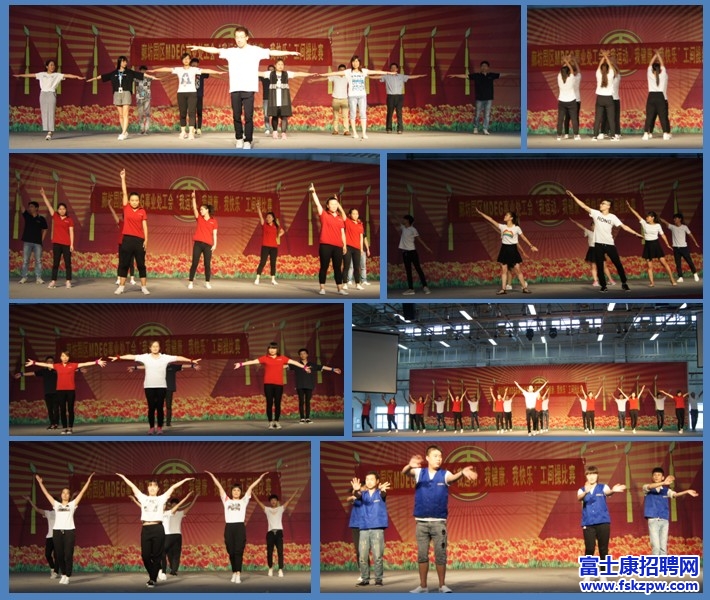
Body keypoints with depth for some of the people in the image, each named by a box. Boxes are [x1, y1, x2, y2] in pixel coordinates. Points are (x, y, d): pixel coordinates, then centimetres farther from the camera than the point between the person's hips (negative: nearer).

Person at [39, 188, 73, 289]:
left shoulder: (69, 220, 2)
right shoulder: (55, 216, 8)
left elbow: (71, 232, -1)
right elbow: (48, 205, 8)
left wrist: (72, 244, -6)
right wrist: (43, 195, 5)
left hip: (66, 244, -2)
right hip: (56, 243, 2)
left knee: (68, 263, 0)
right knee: (55, 262, 4)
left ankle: (68, 282, 2)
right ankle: (53, 281, 5)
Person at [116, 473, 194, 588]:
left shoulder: (161, 499, 11)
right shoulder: (143, 498, 15)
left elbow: (173, 487, 12)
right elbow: (132, 486, 22)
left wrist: (185, 480, 13)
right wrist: (123, 477, 29)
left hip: (158, 528, -2)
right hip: (145, 529, 2)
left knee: (156, 556, -1)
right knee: (145, 555, 0)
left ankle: (152, 579, 8)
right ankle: (153, 576, 21)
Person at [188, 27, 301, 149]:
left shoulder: (255, 51, 3)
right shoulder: (230, 52, 10)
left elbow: (271, 52, -1)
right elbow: (215, 50, 11)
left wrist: (289, 53, -7)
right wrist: (199, 47, 8)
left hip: (248, 89, -3)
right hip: (235, 89, 3)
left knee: (248, 116, -5)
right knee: (236, 116, 5)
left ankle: (248, 141, 0)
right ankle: (239, 139, 18)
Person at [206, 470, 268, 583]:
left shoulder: (243, 501, 12)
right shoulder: (226, 501, 15)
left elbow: (251, 487, 11)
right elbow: (219, 486, 18)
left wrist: (261, 477, 11)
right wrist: (212, 475, 21)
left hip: (240, 527, -2)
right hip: (229, 527, 2)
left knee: (239, 551, -7)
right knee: (231, 552, 5)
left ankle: (238, 574, -12)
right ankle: (234, 573, 16)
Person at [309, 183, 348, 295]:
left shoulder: (340, 218, 12)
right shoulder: (324, 215, 3)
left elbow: (342, 232, 14)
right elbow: (317, 203, -6)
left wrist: (344, 245, 10)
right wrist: (313, 192, -16)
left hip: (338, 246, 3)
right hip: (325, 245, -3)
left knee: (338, 268, 6)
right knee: (324, 267, -1)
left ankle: (340, 289, 10)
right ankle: (322, 288, 3)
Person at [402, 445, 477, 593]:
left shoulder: (444, 474, -1)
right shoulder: (419, 472, 1)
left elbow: (453, 477, -24)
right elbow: (405, 472, -18)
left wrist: (462, 472, -49)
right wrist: (410, 466, -45)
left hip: (439, 521, -1)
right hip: (421, 521, 1)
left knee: (440, 554, 0)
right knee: (422, 554, 6)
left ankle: (442, 585, 8)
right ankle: (423, 586, 12)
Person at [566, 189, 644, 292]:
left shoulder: (612, 217, -1)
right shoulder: (596, 213, 2)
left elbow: (624, 226, -4)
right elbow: (583, 206, -1)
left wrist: (636, 233, -12)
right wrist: (573, 196, -6)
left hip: (609, 244, -1)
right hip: (598, 244, 1)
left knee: (618, 264, 2)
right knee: (600, 266, 2)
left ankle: (624, 284, 15)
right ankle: (603, 286, 12)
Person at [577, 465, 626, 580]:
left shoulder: (602, 487, 4)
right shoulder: (582, 490, 6)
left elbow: (607, 492, -21)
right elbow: (579, 498, -18)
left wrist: (613, 490, -47)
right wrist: (586, 492, -43)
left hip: (603, 522, 0)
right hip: (588, 523, 0)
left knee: (603, 549, 1)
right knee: (589, 549, -6)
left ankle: (603, 575, 8)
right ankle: (587, 575, 2)